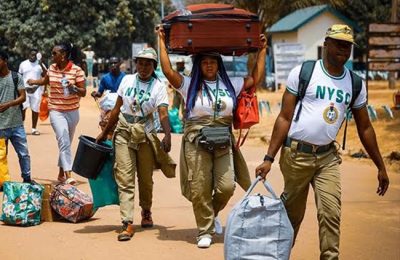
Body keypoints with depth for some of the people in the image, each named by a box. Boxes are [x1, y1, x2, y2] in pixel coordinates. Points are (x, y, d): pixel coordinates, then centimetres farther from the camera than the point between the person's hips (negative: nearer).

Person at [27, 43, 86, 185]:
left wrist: (74, 88, -26)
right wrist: (34, 81, 36)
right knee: (63, 140, -16)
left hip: (72, 111, 0)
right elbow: (46, 80, 26)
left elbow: (83, 93, -8)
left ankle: (61, 173, 29)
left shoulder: (77, 70, -8)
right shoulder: (51, 68, 3)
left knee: (66, 142, 13)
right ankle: (68, 174, -22)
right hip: (56, 111, 0)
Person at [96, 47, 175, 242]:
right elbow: (117, 108, 11)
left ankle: (146, 212, 36)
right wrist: (105, 133, 14)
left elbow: (163, 114, -16)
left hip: (145, 134, -1)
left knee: (145, 178, 9)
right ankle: (127, 223, -12)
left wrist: (167, 135, -34)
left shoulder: (158, 87, -4)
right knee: (125, 178, -8)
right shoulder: (127, 80, 4)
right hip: (124, 132, 1)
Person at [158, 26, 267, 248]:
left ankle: (212, 213, 24)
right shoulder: (189, 85, 5)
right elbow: (168, 71, -5)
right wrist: (162, 43, -3)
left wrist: (262, 50, 15)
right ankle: (205, 231, 10)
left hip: (223, 142, 2)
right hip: (196, 141, -2)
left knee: (227, 186, -7)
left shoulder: (229, 84, 13)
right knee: (200, 189, -2)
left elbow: (255, 79, 14)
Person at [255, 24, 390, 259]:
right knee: (292, 213, 7)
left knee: (331, 214, -7)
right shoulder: (302, 73, -4)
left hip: (328, 157, 3)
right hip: (296, 154, -3)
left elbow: (365, 127, 15)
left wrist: (381, 167, 14)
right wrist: (269, 158, -8)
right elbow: (285, 118, -3)